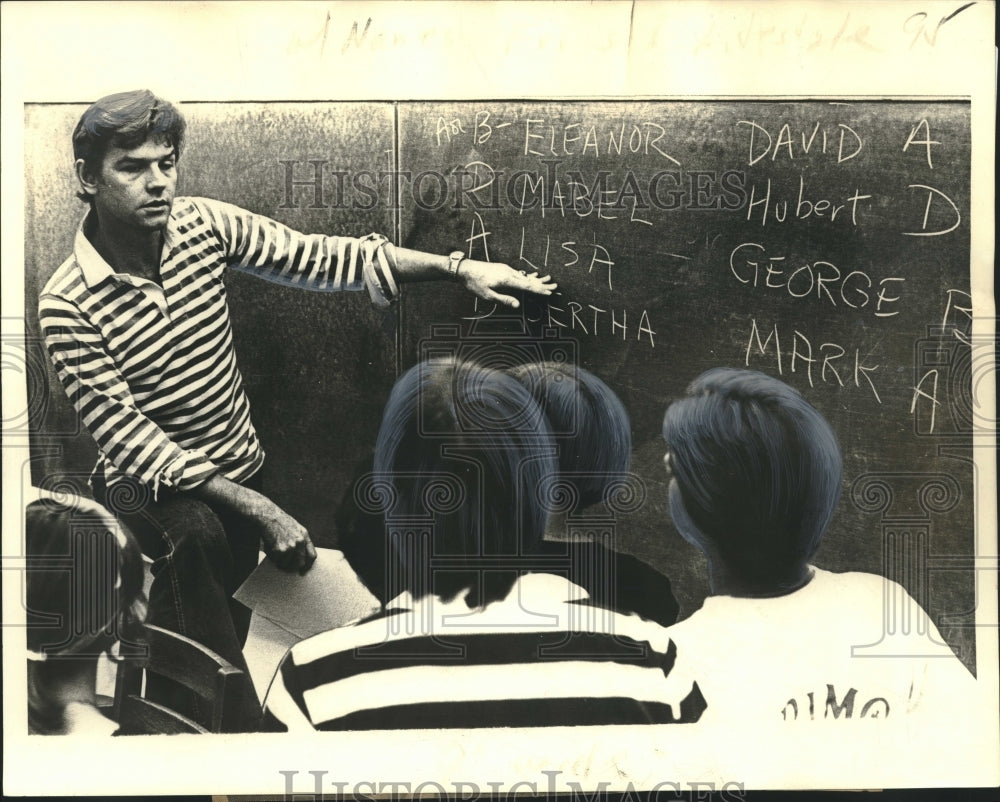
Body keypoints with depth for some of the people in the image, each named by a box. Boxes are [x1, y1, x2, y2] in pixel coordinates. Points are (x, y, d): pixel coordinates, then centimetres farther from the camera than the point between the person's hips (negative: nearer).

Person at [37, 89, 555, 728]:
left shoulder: (203, 225, -6)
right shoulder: (67, 305, -18)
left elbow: (320, 258, -11)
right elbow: (131, 440, -21)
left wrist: (459, 267, -21)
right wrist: (259, 509, -29)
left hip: (239, 466, 5)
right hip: (150, 481, -4)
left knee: (226, 622, 3)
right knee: (197, 536, -34)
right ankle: (243, 721, -21)